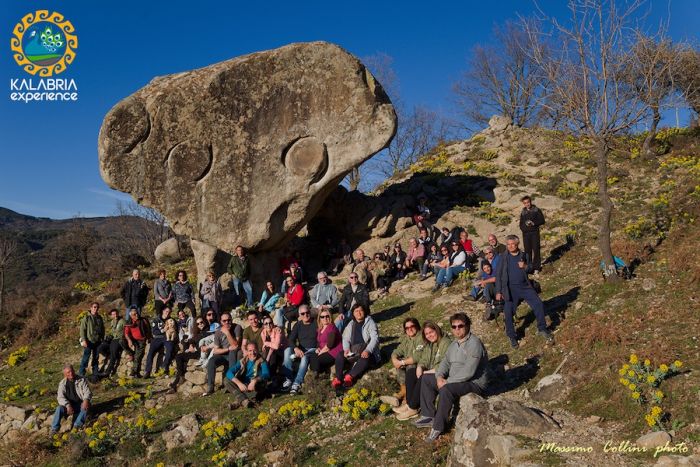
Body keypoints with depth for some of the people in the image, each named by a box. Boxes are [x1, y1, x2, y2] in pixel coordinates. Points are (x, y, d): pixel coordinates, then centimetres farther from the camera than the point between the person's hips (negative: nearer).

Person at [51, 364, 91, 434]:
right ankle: (54, 430, -24)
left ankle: (77, 425, -38)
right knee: (59, 408, -28)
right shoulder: (62, 383, 0)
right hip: (69, 405, 1)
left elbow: (87, 392, -8)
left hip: (80, 404, -1)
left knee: (86, 406, -32)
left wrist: (86, 400, -32)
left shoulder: (81, 380, -3)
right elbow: (60, 397, -9)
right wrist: (68, 405, -27)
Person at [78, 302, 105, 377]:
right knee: (86, 357, -4)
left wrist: (102, 339, 15)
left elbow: (102, 329, 18)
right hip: (89, 341, -5)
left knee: (96, 357, 13)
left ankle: (95, 372, 23)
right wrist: (83, 340, -16)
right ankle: (81, 373, 4)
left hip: (97, 341, 5)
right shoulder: (87, 318, -7)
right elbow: (82, 329, -10)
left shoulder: (99, 318, 9)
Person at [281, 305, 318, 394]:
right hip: (300, 350, 4)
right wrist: (296, 348, -21)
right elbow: (291, 339, 0)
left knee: (305, 356, -37)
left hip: (313, 350, -4)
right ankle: (288, 379, -30)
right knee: (287, 350, -26)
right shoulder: (298, 325, 10)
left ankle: (297, 383, -43)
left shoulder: (316, 324, 1)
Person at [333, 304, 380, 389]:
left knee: (365, 359, -37)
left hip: (368, 353, -4)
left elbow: (375, 338, -14)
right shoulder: (351, 324, 14)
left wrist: (367, 350, -30)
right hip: (353, 354, 5)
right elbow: (345, 339, 8)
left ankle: (350, 376, -39)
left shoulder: (370, 323, -2)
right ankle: (338, 378, -26)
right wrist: (346, 349, -14)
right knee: (340, 355, -19)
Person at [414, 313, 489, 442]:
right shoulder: (454, 343, 10)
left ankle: (438, 427, -21)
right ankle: (429, 416, 6)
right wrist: (439, 377, -9)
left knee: (446, 390, -34)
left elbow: (468, 372, -28)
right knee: (427, 381, 7)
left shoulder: (474, 344, -21)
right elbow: (445, 362, 12)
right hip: (454, 380, 10)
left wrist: (447, 382, -23)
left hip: (474, 383, -10)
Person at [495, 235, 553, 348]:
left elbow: (531, 268, 13)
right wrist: (498, 292, -7)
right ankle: (512, 337, 15)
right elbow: (498, 275, -3)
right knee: (508, 313, -3)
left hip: (525, 286, 3)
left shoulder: (524, 256, 4)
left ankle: (542, 329, 16)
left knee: (538, 304, -3)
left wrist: (525, 266, -12)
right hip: (511, 289, -2)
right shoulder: (503, 257, -4)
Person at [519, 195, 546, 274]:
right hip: (526, 233, 3)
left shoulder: (537, 210, 3)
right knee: (527, 250, 3)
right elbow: (521, 224, 17)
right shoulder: (523, 212, 13)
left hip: (535, 232, -3)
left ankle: (536, 267, 2)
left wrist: (534, 223, -15)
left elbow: (542, 220, -1)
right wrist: (524, 227, -5)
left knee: (536, 250, -3)